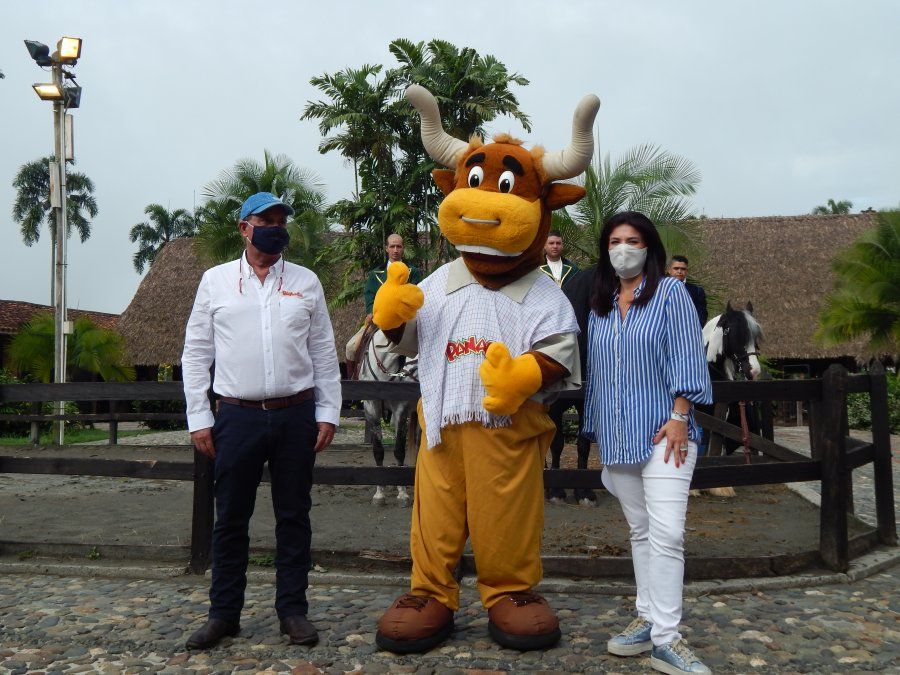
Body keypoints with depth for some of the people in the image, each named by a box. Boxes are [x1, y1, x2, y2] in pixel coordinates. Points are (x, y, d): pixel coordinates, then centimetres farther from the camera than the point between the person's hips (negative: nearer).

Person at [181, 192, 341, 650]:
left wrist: (328, 412, 3)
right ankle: (224, 613, 23)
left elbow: (324, 353, 9)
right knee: (230, 518, 7)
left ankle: (292, 609, 21)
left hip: (296, 415, 1)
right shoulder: (216, 281, 6)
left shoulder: (306, 282, 8)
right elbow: (196, 353, 6)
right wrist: (198, 418, 0)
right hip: (238, 417, 0)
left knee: (293, 516, 8)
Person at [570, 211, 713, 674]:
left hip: (663, 431, -5)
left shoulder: (670, 292, -1)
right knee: (640, 531, 12)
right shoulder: (597, 301, 14)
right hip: (617, 436, 5)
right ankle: (648, 619, 22)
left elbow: (685, 356, -7)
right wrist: (593, 425, 14)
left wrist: (679, 416, -15)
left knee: (666, 533, -11)